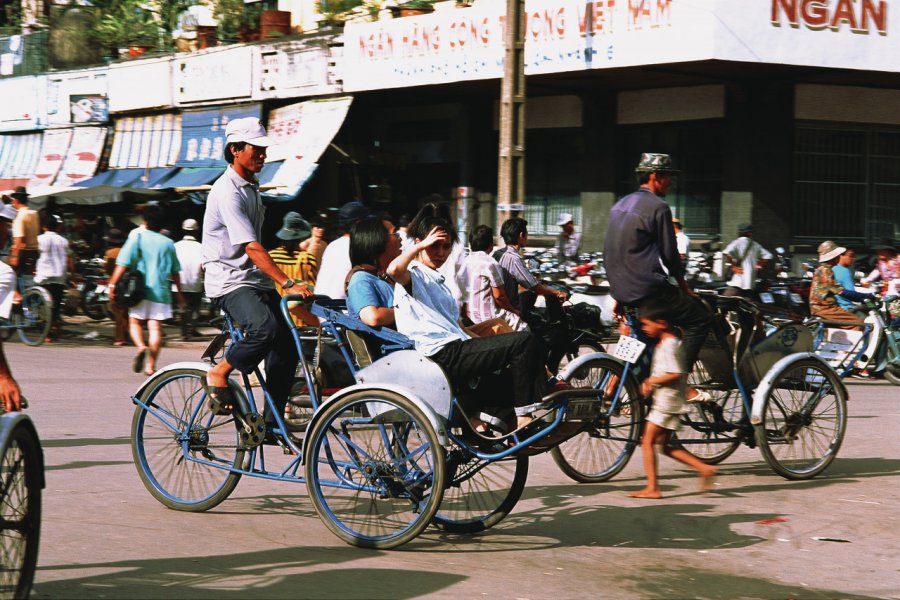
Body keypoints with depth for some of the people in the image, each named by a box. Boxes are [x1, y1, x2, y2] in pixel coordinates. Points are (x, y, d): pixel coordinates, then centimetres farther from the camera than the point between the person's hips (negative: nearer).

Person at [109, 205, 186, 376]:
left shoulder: (137, 237, 0)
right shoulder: (168, 243, 10)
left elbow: (123, 264, -8)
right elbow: (175, 271, 14)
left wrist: (112, 285, -6)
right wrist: (179, 293, 24)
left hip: (141, 289, -2)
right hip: (161, 290, 2)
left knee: (135, 321, 10)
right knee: (156, 326, 1)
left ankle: (141, 346, -19)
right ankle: (151, 365, -3)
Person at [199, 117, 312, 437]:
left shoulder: (251, 186, 14)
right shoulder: (227, 192, -16)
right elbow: (251, 248, -26)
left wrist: (274, 285, 29)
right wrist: (288, 284, -33)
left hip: (255, 280, 9)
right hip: (228, 281, -9)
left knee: (287, 348, 0)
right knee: (266, 329, -33)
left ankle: (271, 424, 7)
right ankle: (218, 374, -11)